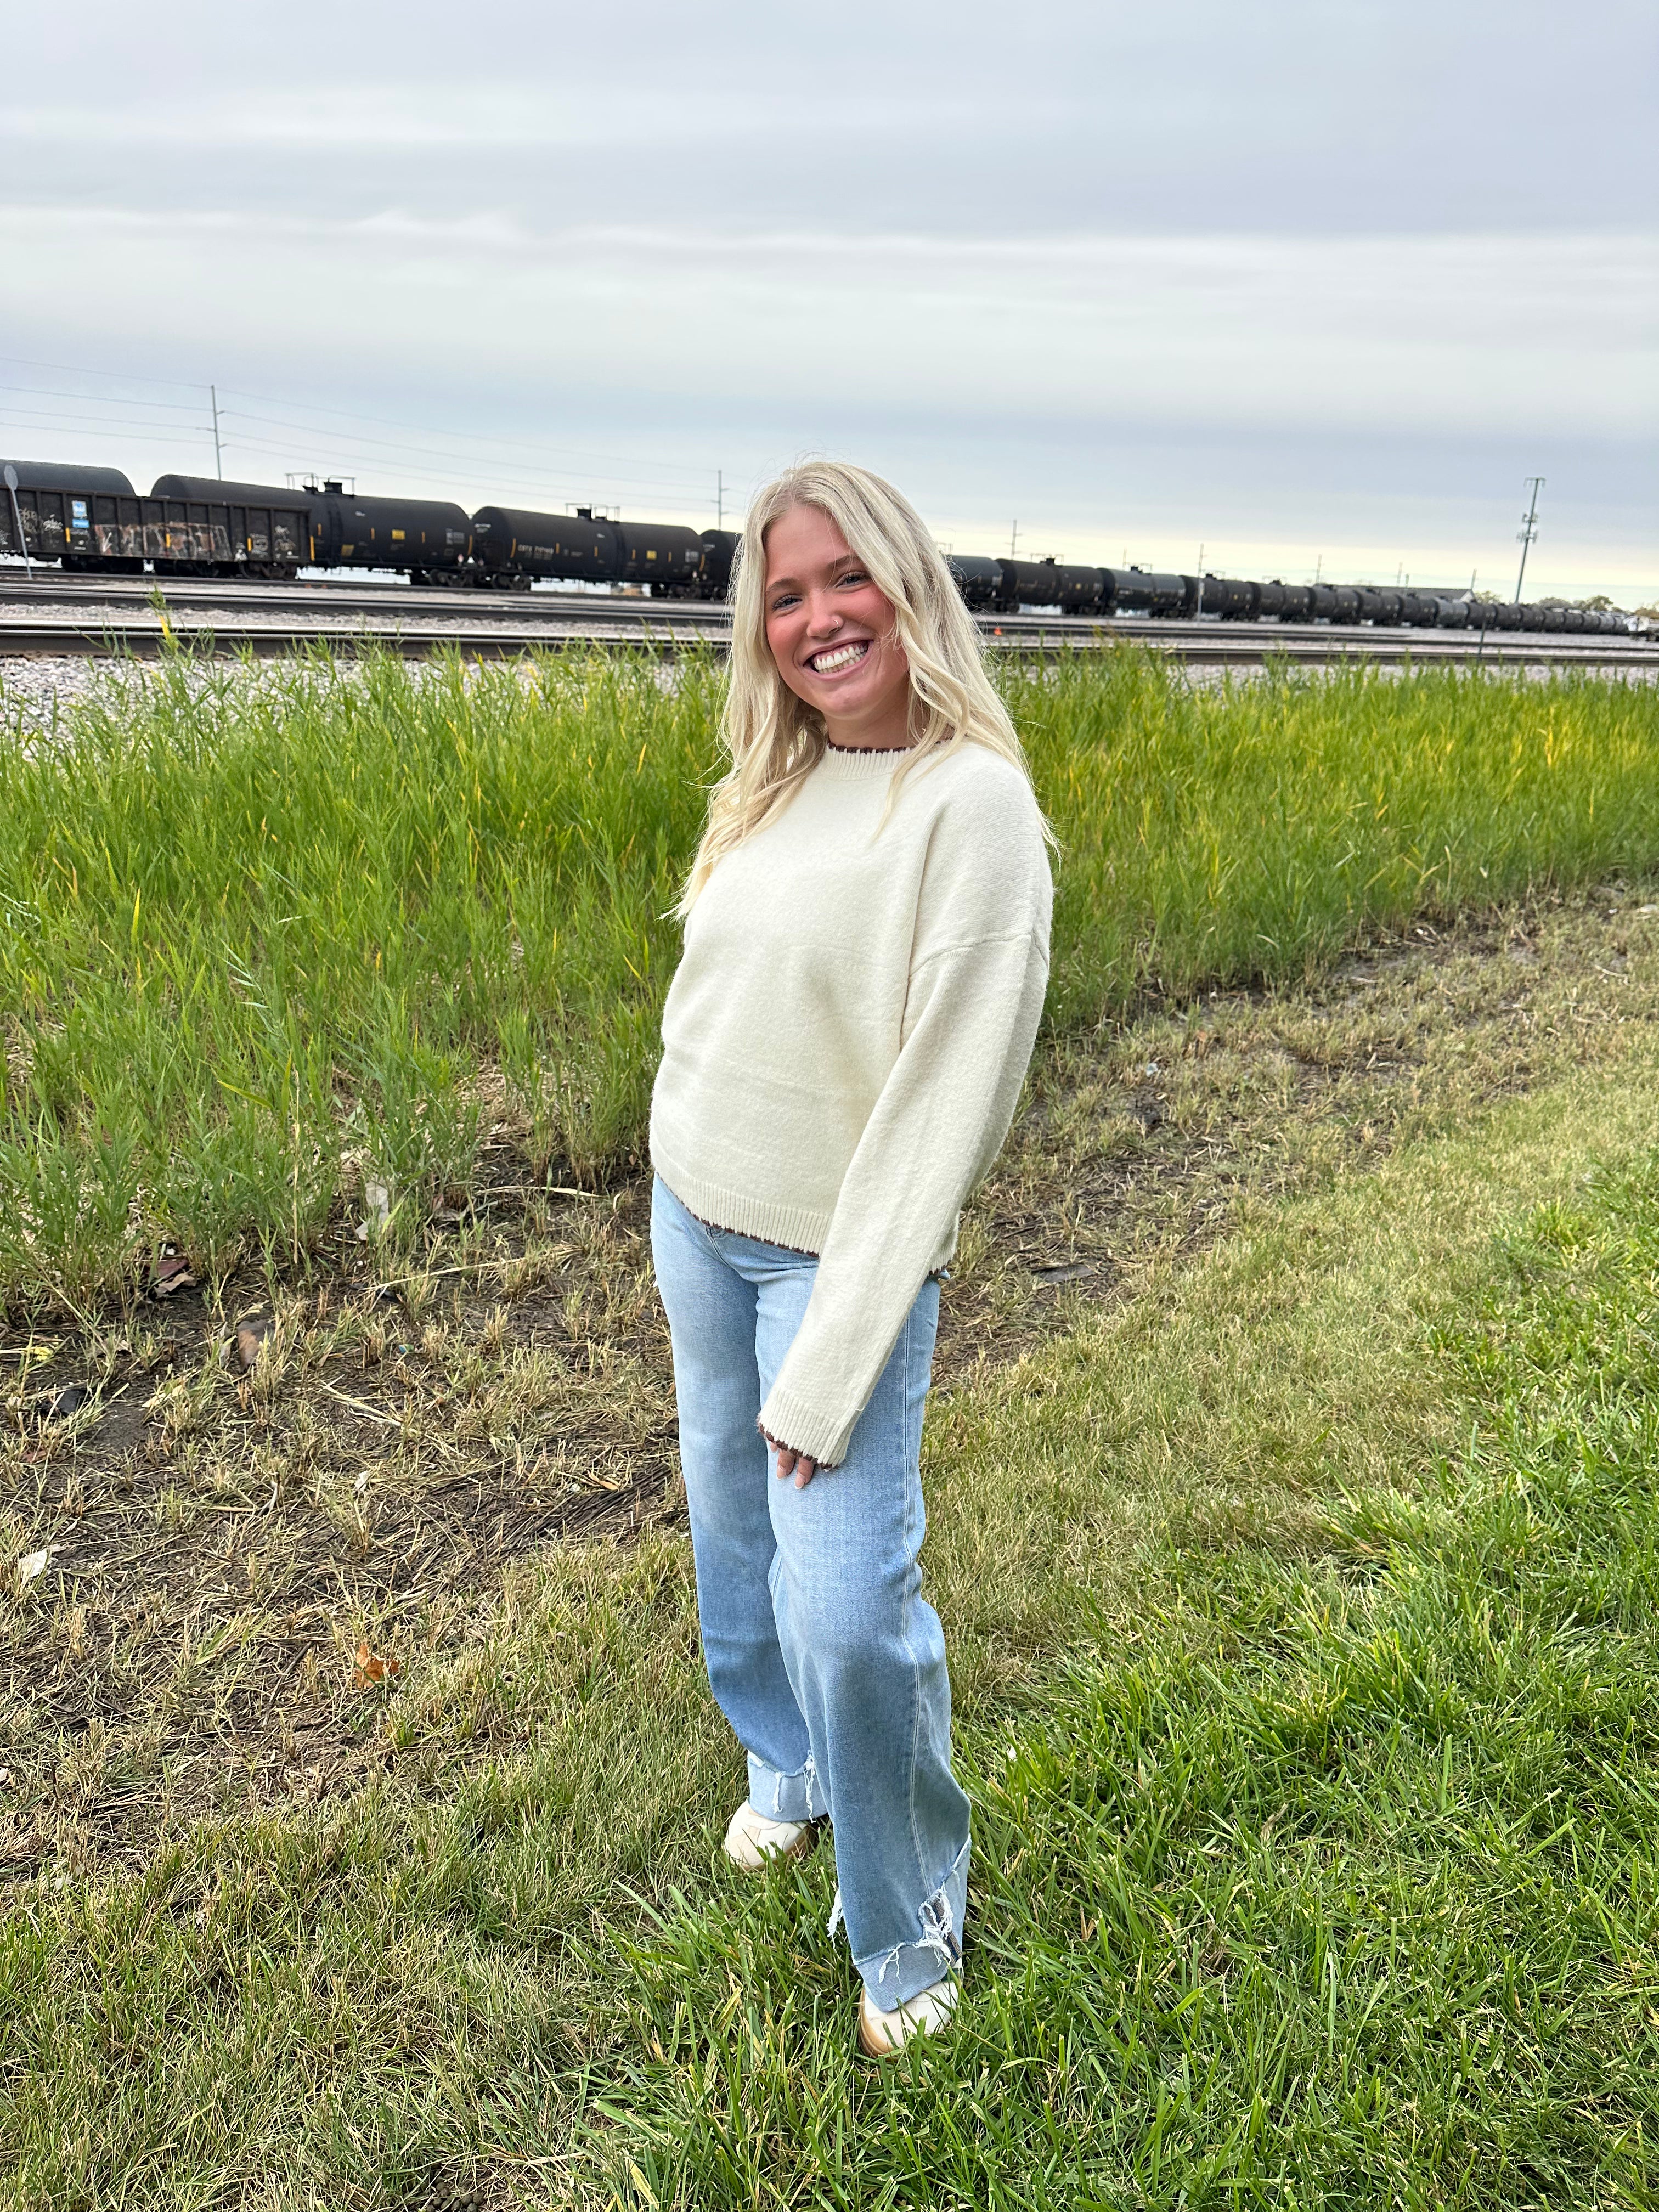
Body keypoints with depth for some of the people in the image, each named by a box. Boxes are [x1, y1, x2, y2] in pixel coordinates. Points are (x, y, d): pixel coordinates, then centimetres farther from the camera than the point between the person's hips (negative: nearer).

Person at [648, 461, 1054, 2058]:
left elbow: (945, 1106, -22)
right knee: (731, 1525, 19)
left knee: (845, 1600, -7)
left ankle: (908, 1916, 23)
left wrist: (832, 1368, -20)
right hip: (693, 1214, 7)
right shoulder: (773, 783, 3)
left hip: (840, 1250, -6)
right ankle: (785, 1766, 47)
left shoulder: (972, 805, -19)